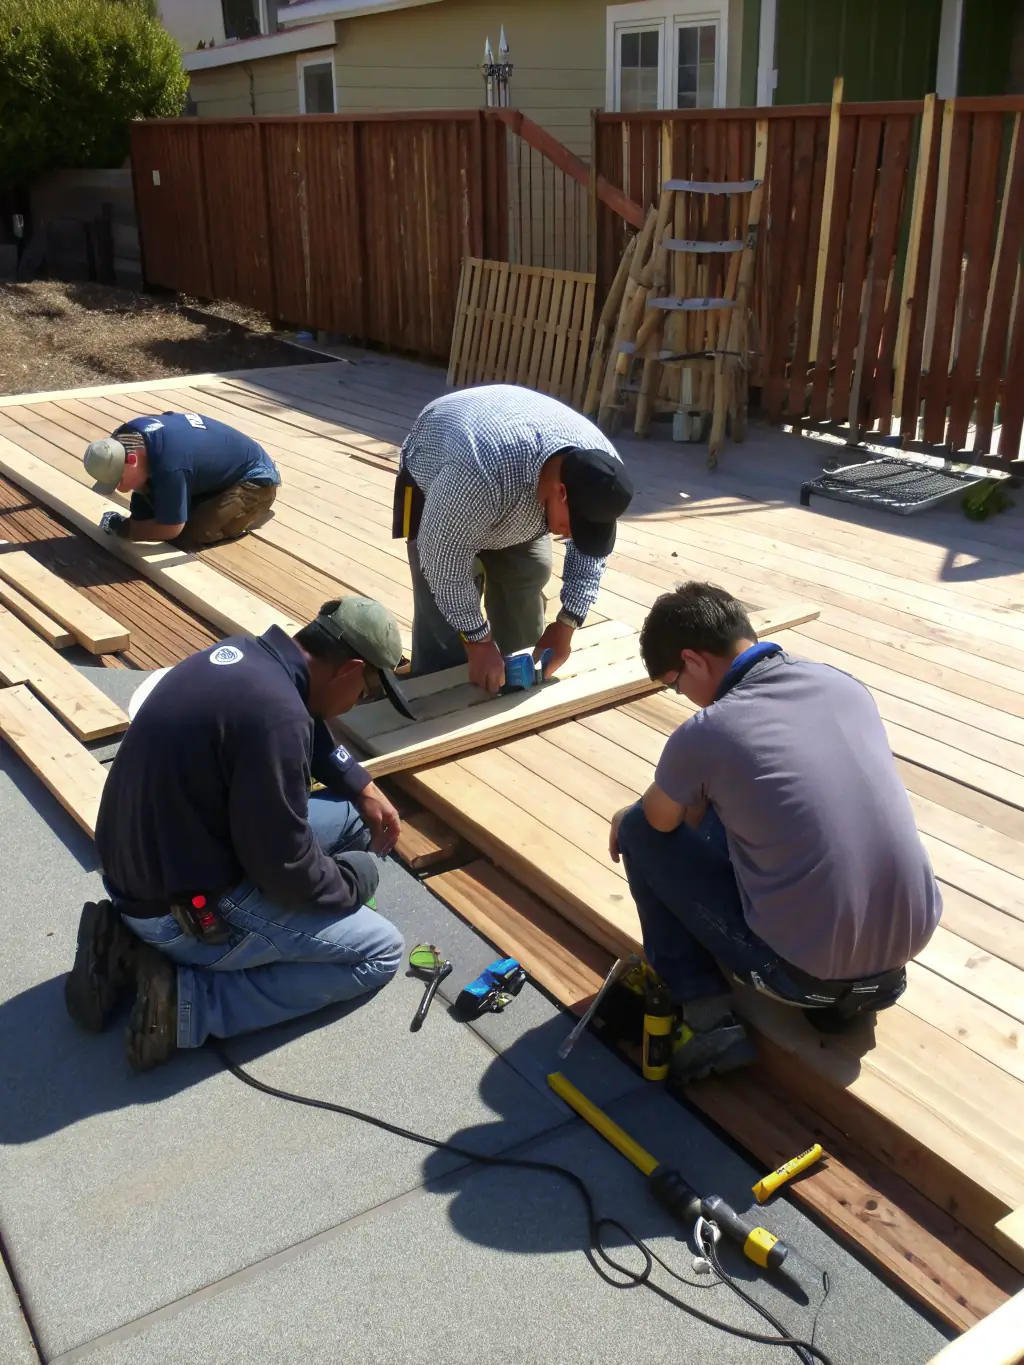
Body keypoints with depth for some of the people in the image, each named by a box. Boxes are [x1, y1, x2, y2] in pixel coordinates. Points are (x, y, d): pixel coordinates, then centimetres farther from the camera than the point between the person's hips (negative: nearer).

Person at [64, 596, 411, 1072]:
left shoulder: (244, 654, 0)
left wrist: (364, 788, 15)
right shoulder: (275, 713, -29)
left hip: (140, 865, 9)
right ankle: (185, 996, -4)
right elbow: (285, 866, -21)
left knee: (354, 817, 16)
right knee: (380, 953, 2)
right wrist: (348, 886, -3)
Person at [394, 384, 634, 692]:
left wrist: (567, 622, -18)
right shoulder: (481, 471, -47)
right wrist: (478, 640, -26)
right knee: (445, 628, -12)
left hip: (521, 491, 5)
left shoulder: (600, 462, -28)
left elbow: (591, 547, -11)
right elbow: (444, 559, -33)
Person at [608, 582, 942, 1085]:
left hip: (804, 971, -6)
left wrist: (624, 822, 31)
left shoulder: (705, 733, -15)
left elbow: (661, 821, 7)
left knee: (640, 832, 9)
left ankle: (704, 1015, 5)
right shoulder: (843, 683, 2)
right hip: (911, 938, 6)